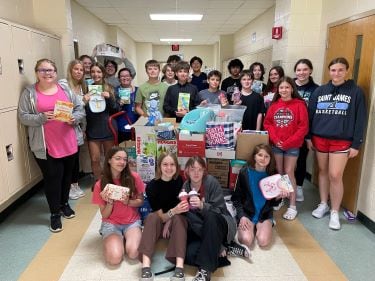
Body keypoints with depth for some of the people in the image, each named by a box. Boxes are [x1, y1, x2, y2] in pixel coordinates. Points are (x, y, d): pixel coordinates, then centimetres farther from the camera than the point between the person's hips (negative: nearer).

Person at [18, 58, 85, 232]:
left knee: (67, 175, 15)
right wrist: (42, 117, -21)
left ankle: (64, 204, 37)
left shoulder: (65, 89, 7)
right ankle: (55, 213, 17)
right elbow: (23, 117, -4)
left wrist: (74, 118, -14)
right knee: (52, 178, 2)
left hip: (68, 143, 3)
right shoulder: (29, 93, -1)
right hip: (46, 146, -3)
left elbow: (80, 109, 7)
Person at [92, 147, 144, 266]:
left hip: (132, 221, 0)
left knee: (133, 253, -25)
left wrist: (128, 202, -18)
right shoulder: (100, 185, -10)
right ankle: (110, 242, 9)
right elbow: (105, 215, -4)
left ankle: (126, 238, 8)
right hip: (111, 223, 0)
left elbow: (141, 201, 2)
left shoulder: (134, 178, -10)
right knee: (114, 258, -23)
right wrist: (110, 202, -25)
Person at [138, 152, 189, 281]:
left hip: (176, 221, 1)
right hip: (158, 222, -1)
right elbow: (160, 216, -19)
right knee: (152, 217, -32)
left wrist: (169, 223, -16)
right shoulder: (152, 186, -16)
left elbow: (180, 206, -3)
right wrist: (174, 211, -38)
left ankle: (179, 267, -45)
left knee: (178, 219, -32)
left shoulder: (180, 181, -10)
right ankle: (146, 266, -45)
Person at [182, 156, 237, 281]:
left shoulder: (211, 182, -12)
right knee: (189, 254, -28)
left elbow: (218, 210, -17)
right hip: (200, 229, 3)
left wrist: (202, 205, -35)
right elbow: (187, 214, 5)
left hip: (219, 223, -3)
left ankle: (205, 269, -34)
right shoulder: (185, 186, 1)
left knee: (211, 217, -40)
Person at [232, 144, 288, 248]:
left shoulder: (273, 174, -4)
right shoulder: (244, 172, -9)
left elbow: (274, 203, 3)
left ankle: (265, 227, 12)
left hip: (265, 214, 1)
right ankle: (253, 228, 11)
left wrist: (278, 197, -19)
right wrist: (242, 216, -15)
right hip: (247, 212, -1)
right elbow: (236, 198, -3)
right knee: (246, 241, -22)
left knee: (263, 241, -21)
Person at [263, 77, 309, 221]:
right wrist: (275, 139, -9)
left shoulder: (299, 104, -7)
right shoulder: (274, 104, 5)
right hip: (276, 144, 4)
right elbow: (267, 123, 5)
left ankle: (292, 206, 3)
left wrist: (288, 142, -14)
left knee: (289, 173, -4)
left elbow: (303, 127, -10)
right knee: (279, 172, 11)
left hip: (292, 145, -3)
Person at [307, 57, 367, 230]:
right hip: (319, 139, 3)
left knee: (335, 176, -6)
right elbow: (310, 114, 9)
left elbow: (360, 120, -2)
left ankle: (335, 212, 11)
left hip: (342, 141, -3)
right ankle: (323, 204, 29)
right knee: (323, 172, 12)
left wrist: (356, 144, -6)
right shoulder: (320, 91, 6)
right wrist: (308, 137, 6)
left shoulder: (356, 92, -1)